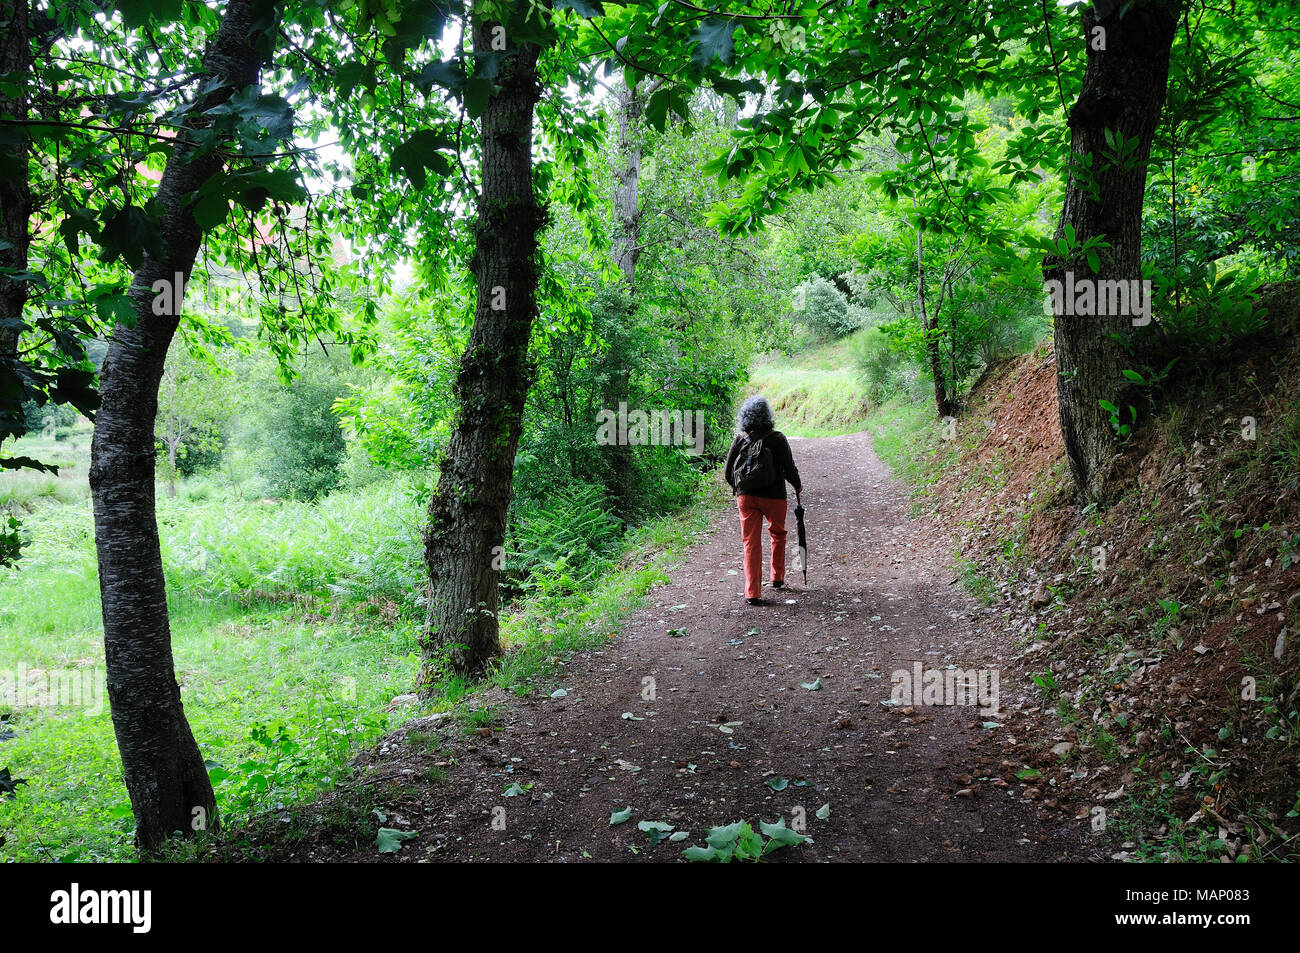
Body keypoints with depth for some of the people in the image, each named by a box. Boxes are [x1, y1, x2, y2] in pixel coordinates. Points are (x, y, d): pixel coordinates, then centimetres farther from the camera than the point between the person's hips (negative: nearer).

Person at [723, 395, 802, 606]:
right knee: (778, 534, 24)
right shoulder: (777, 439, -10)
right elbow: (789, 469, -9)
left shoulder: (740, 439, -2)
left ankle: (752, 592, -4)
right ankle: (777, 578, 36)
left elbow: (728, 473, 2)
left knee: (751, 543, 4)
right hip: (773, 495, -2)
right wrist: (797, 486, 11)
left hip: (745, 496, 2)